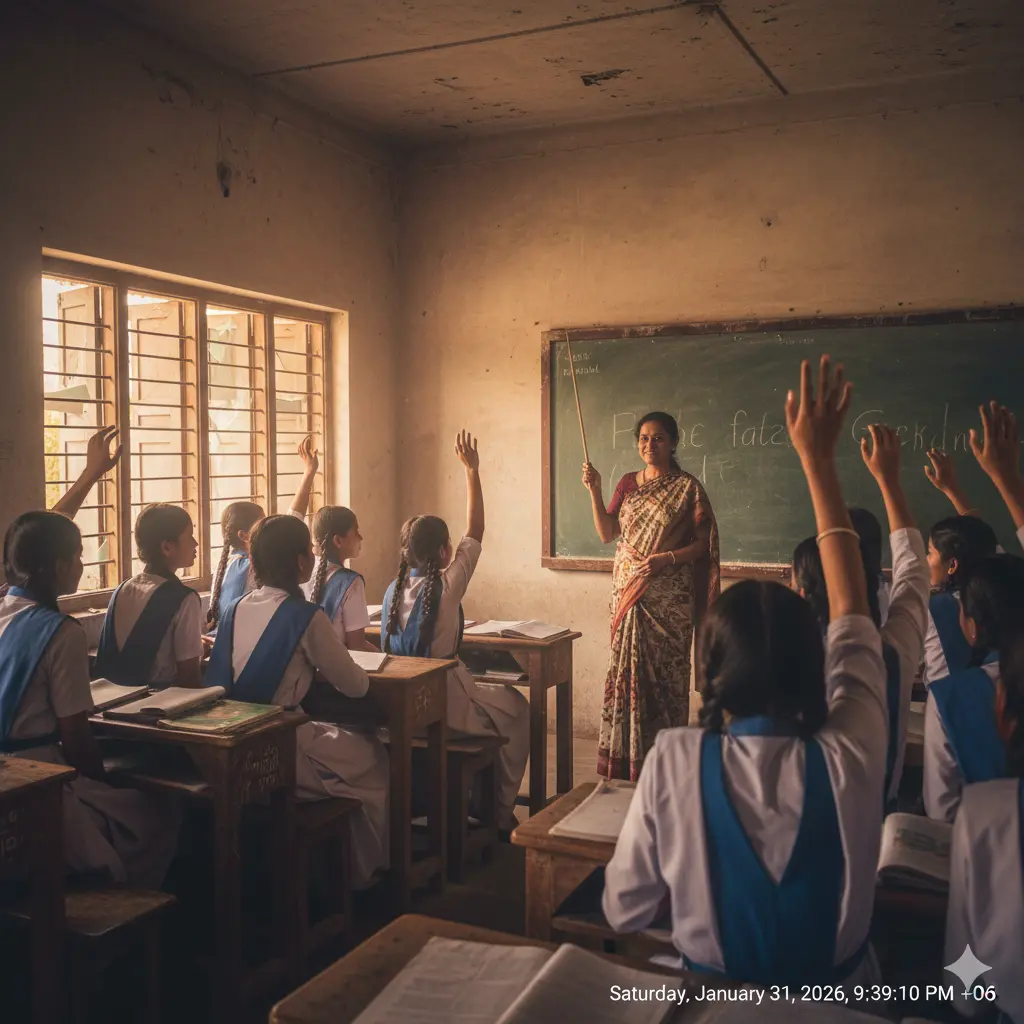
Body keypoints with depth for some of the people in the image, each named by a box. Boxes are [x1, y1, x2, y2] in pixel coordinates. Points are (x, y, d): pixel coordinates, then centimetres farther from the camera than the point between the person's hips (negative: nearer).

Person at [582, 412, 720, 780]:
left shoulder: (687, 487, -2)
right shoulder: (628, 483, 11)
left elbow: (703, 543, -4)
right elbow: (607, 533, 6)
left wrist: (668, 558, -19)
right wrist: (595, 491, -4)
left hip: (669, 596, -4)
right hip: (627, 591, 4)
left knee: (664, 673, -2)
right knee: (625, 670, 4)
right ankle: (624, 761, 13)